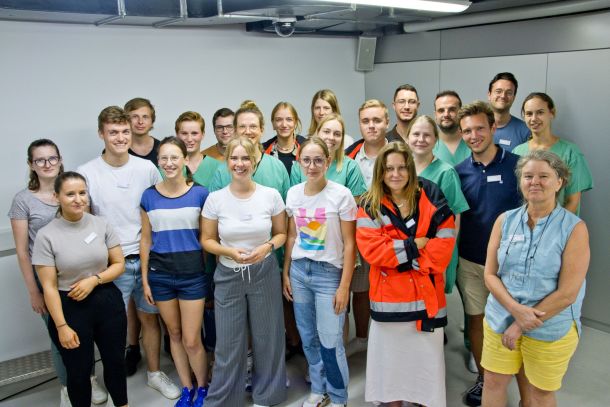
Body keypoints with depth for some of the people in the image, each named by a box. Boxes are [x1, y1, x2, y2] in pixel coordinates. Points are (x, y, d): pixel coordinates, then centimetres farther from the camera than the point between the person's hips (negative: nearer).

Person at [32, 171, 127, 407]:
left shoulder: (101, 225, -4)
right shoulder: (46, 235, -12)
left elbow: (119, 264, 2)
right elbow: (49, 287, -11)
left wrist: (94, 280, -15)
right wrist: (61, 326, -12)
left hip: (107, 302, 3)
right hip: (69, 307, -3)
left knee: (115, 361, 18)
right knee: (78, 371, 12)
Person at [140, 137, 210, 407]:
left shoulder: (200, 193, -6)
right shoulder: (149, 196, 0)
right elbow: (146, 239, 5)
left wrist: (208, 271, -3)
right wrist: (145, 279, 4)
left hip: (192, 274, -2)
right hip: (160, 274, 3)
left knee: (191, 341, 1)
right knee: (174, 334, 16)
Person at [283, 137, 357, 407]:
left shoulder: (341, 195, -11)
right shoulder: (293, 194, 3)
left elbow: (349, 244, -10)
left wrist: (344, 286, -12)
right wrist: (285, 273, 10)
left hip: (329, 273, -4)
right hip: (299, 271, 5)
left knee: (330, 342, 0)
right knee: (308, 338, 14)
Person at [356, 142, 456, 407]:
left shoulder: (431, 199, 0)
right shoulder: (369, 206, -1)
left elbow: (444, 244, -8)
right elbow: (371, 248, -12)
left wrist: (399, 255, -13)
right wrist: (414, 245, -14)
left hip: (426, 293, 1)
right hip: (389, 295, 0)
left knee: (427, 356, 12)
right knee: (390, 357, 13)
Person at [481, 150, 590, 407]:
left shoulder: (574, 228, -12)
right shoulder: (505, 221, -1)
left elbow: (567, 293, -16)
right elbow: (490, 274, -1)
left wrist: (520, 326, -14)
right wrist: (516, 310, -17)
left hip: (551, 329, -3)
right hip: (500, 320, 3)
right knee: (493, 383, 14)